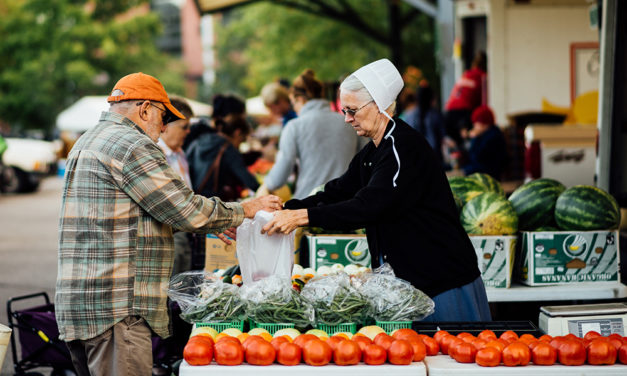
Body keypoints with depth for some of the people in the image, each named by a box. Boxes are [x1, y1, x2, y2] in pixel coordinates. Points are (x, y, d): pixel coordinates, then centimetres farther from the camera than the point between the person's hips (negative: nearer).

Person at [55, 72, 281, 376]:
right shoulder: (130, 145, -12)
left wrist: (210, 224, 25)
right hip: (114, 309, -10)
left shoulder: (87, 143, 21)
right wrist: (245, 210, 3)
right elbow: (186, 210, -12)